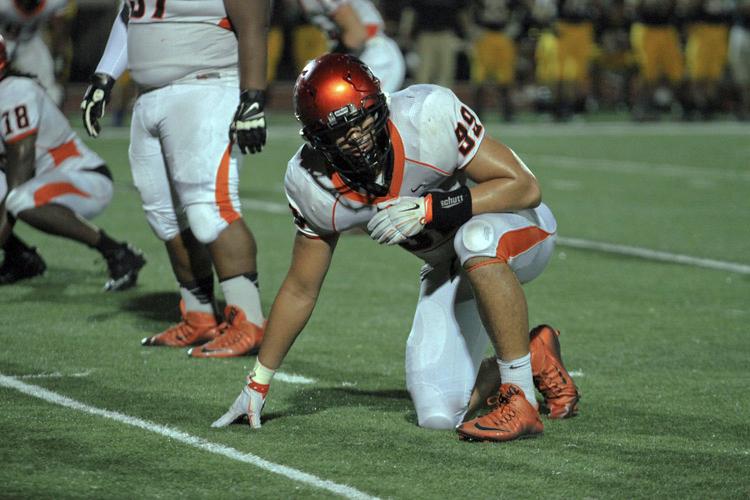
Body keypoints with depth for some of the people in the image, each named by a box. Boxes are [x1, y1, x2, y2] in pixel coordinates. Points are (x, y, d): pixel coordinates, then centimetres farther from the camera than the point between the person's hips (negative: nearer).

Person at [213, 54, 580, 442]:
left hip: (518, 227, -4)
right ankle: (533, 357, 20)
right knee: (439, 416, -9)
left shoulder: (430, 115, -31)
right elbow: (300, 290, -2)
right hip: (447, 271, 4)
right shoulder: (313, 186, -18)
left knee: (475, 239, -41)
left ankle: (522, 402, -28)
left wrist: (429, 208, -37)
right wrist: (258, 383, 3)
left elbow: (524, 186, -26)